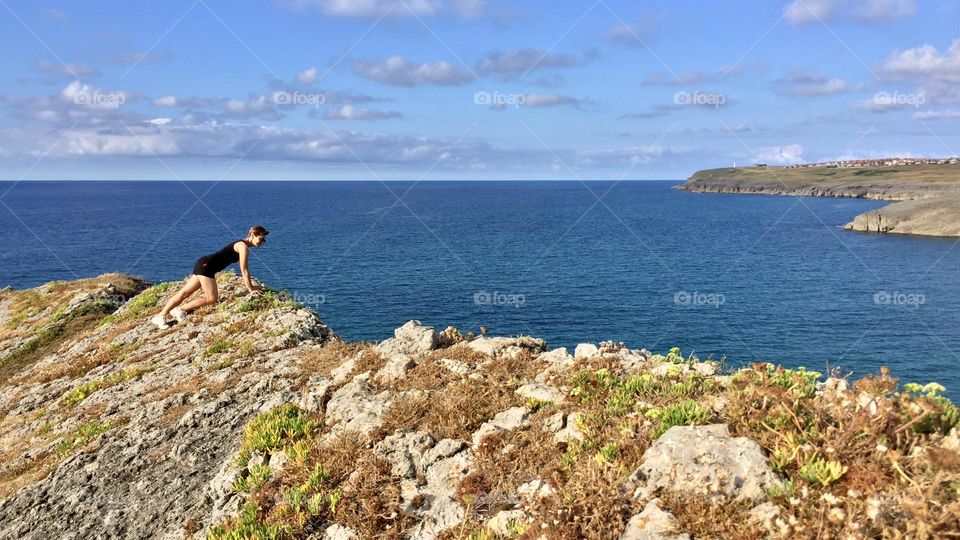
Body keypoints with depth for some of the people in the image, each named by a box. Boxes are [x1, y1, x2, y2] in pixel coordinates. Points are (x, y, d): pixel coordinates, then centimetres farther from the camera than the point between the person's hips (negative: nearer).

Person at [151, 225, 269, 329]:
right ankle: (180, 310, -3)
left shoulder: (241, 244, 16)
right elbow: (243, 270, -16)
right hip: (206, 266, -10)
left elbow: (244, 268, 23)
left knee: (184, 292, 9)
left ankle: (161, 316, 12)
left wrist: (250, 285, 23)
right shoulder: (244, 246, -14)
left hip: (203, 263, 10)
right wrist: (250, 289, -12)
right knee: (212, 298, -10)